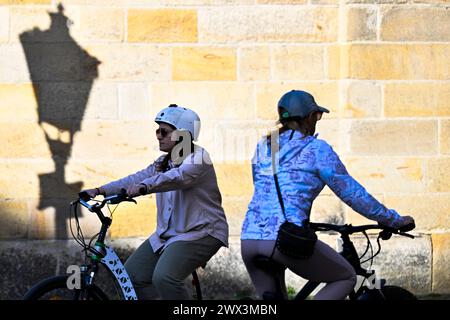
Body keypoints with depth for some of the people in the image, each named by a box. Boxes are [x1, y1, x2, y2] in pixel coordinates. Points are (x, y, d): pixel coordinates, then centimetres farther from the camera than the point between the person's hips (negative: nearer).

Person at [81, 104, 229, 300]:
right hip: (168, 234, 9)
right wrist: (100, 191, -12)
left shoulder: (198, 159, -14)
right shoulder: (163, 162, 13)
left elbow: (177, 177, -33)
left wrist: (143, 187, -49)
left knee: (164, 278, -27)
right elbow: (137, 178, 2)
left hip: (200, 233, -9)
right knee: (132, 273, 2)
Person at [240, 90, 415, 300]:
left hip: (249, 239, 6)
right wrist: (394, 220, 15)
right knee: (346, 277, 14)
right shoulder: (316, 149, 2)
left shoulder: (263, 147, 20)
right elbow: (351, 193, 4)